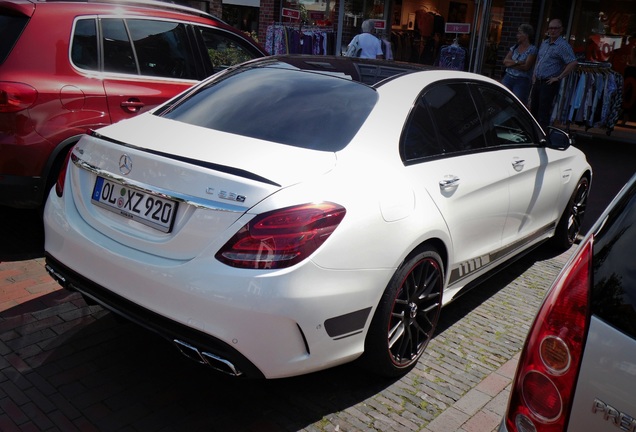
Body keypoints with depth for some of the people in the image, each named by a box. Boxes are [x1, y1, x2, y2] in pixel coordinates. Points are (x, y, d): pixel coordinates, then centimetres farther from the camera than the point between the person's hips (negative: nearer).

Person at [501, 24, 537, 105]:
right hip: (508, 78, 5)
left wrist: (511, 64, -6)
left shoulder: (532, 49, -4)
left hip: (522, 81, -5)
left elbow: (526, 67, -14)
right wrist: (517, 62, -13)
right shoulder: (515, 47, 12)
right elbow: (505, 61, 2)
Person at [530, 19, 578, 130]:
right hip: (537, 82, 8)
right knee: (533, 109, 13)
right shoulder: (544, 43, 15)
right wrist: (534, 74, 14)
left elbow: (573, 63, -18)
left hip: (549, 83, -8)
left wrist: (559, 78, -17)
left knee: (543, 112, -8)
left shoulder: (563, 46, -9)